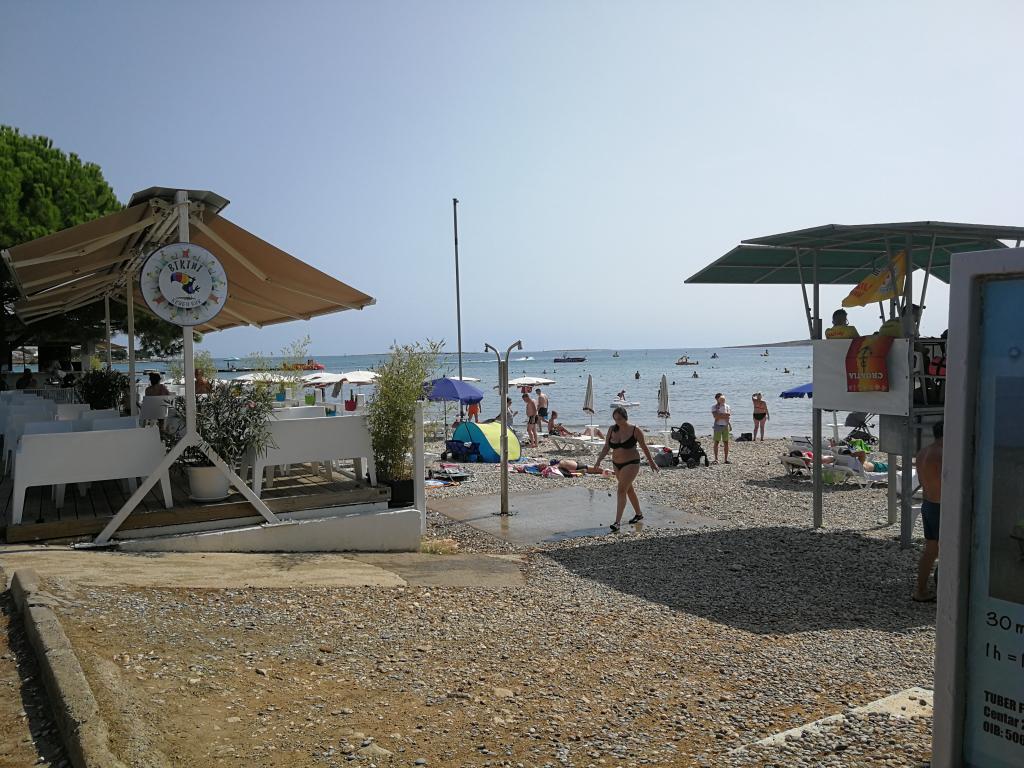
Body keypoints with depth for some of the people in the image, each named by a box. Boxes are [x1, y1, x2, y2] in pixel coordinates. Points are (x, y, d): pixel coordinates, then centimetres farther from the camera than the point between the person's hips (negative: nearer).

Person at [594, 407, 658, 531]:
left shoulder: (635, 431, -12)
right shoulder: (612, 429, 0)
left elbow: (644, 447, -1)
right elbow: (606, 447, 3)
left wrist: (651, 462, 8)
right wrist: (599, 460, -9)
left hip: (631, 464, -6)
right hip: (617, 464, 6)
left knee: (621, 490, -16)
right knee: (629, 489, 19)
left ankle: (617, 521, -18)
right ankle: (638, 514, 38)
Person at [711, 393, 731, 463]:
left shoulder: (727, 407, 10)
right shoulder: (714, 407, 1)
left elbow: (729, 415, -2)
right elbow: (715, 416, -13)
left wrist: (720, 414, -12)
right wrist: (725, 416, -12)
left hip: (725, 425, 3)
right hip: (718, 425, -3)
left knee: (726, 442, 2)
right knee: (716, 442, -3)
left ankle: (726, 459, 6)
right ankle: (716, 459, -1)